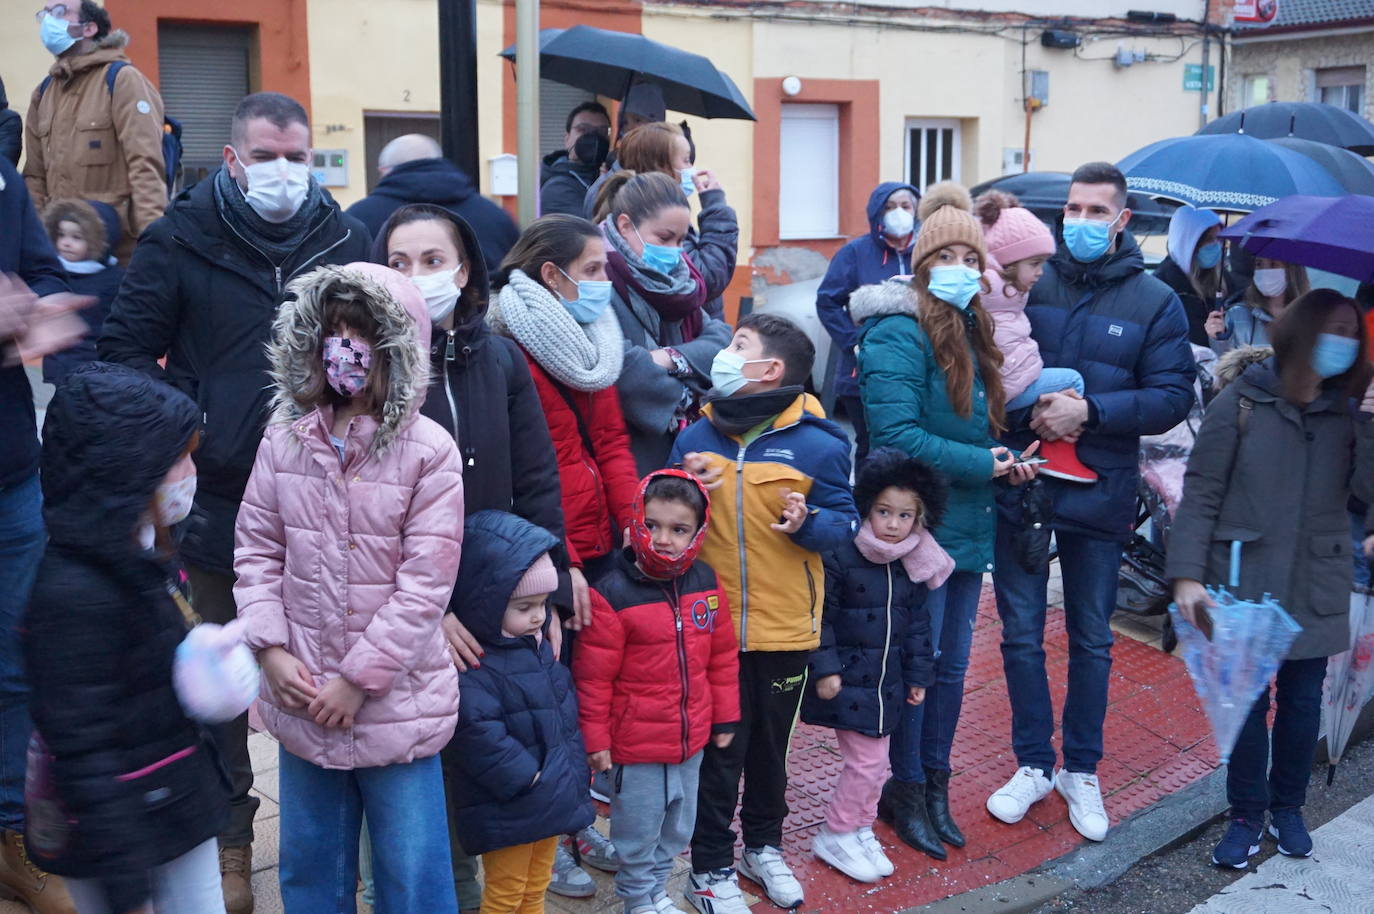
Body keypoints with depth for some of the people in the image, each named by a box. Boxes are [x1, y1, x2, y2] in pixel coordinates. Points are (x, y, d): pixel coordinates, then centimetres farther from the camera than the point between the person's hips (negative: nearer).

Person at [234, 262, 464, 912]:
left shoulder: (428, 450, -12)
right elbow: (257, 550, 5)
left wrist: (362, 676, -15)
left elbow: (426, 579, -14)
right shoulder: (286, 439, 0)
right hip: (302, 701, 4)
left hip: (396, 702, -4)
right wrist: (271, 650, -6)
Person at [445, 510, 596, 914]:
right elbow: (481, 736, -31)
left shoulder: (541, 646, 7)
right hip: (509, 808, -8)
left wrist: (575, 770, 14)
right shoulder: (477, 667, -23)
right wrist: (528, 780, -25)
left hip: (553, 800, 8)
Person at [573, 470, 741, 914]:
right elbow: (593, 678, -14)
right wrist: (595, 740, -10)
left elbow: (723, 657, 8)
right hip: (636, 744, -5)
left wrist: (725, 717, 11)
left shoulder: (706, 583, -2)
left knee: (677, 826, 22)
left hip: (691, 739, 5)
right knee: (639, 829, 12)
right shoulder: (611, 594, -19)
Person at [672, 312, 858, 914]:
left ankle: (763, 845, 40)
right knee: (718, 749, 8)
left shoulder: (815, 443, -8)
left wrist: (807, 523, -26)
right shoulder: (696, 437, 1)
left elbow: (844, 521, -6)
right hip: (710, 623, 1)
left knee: (771, 743, 17)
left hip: (785, 624, -1)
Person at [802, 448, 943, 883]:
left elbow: (917, 621, 12)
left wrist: (918, 674, 12)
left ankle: (860, 830, 32)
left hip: (886, 681, 6)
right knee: (867, 762, -4)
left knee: (873, 762, 15)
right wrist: (825, 669, -17)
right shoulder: (840, 558, -16)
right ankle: (835, 836, 13)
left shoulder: (912, 564, 3)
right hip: (848, 681, -6)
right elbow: (820, 617, -14)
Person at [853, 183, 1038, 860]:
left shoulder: (970, 330, 11)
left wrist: (1003, 457, 1)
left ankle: (934, 783, 31)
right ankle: (904, 791, 21)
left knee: (951, 664, 16)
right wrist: (982, 463, -19)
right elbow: (896, 436, -25)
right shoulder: (898, 333, -16)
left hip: (967, 527, 8)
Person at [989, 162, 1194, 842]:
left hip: (1100, 496, 0)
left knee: (1092, 641, 13)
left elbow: (1174, 396, -8)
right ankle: (1033, 764, 26)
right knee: (1020, 633, 9)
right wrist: (1029, 411, -16)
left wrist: (1089, 411, -20)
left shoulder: (1154, 302, -2)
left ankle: (1082, 771, 30)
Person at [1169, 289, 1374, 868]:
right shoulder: (1242, 403, -5)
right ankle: (1247, 816, 19)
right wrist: (1187, 575, -13)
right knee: (1247, 698, 3)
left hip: (1315, 587, 3)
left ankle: (1287, 807, 30)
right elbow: (1201, 494, -7)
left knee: (1302, 699, 10)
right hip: (1246, 581, -3)